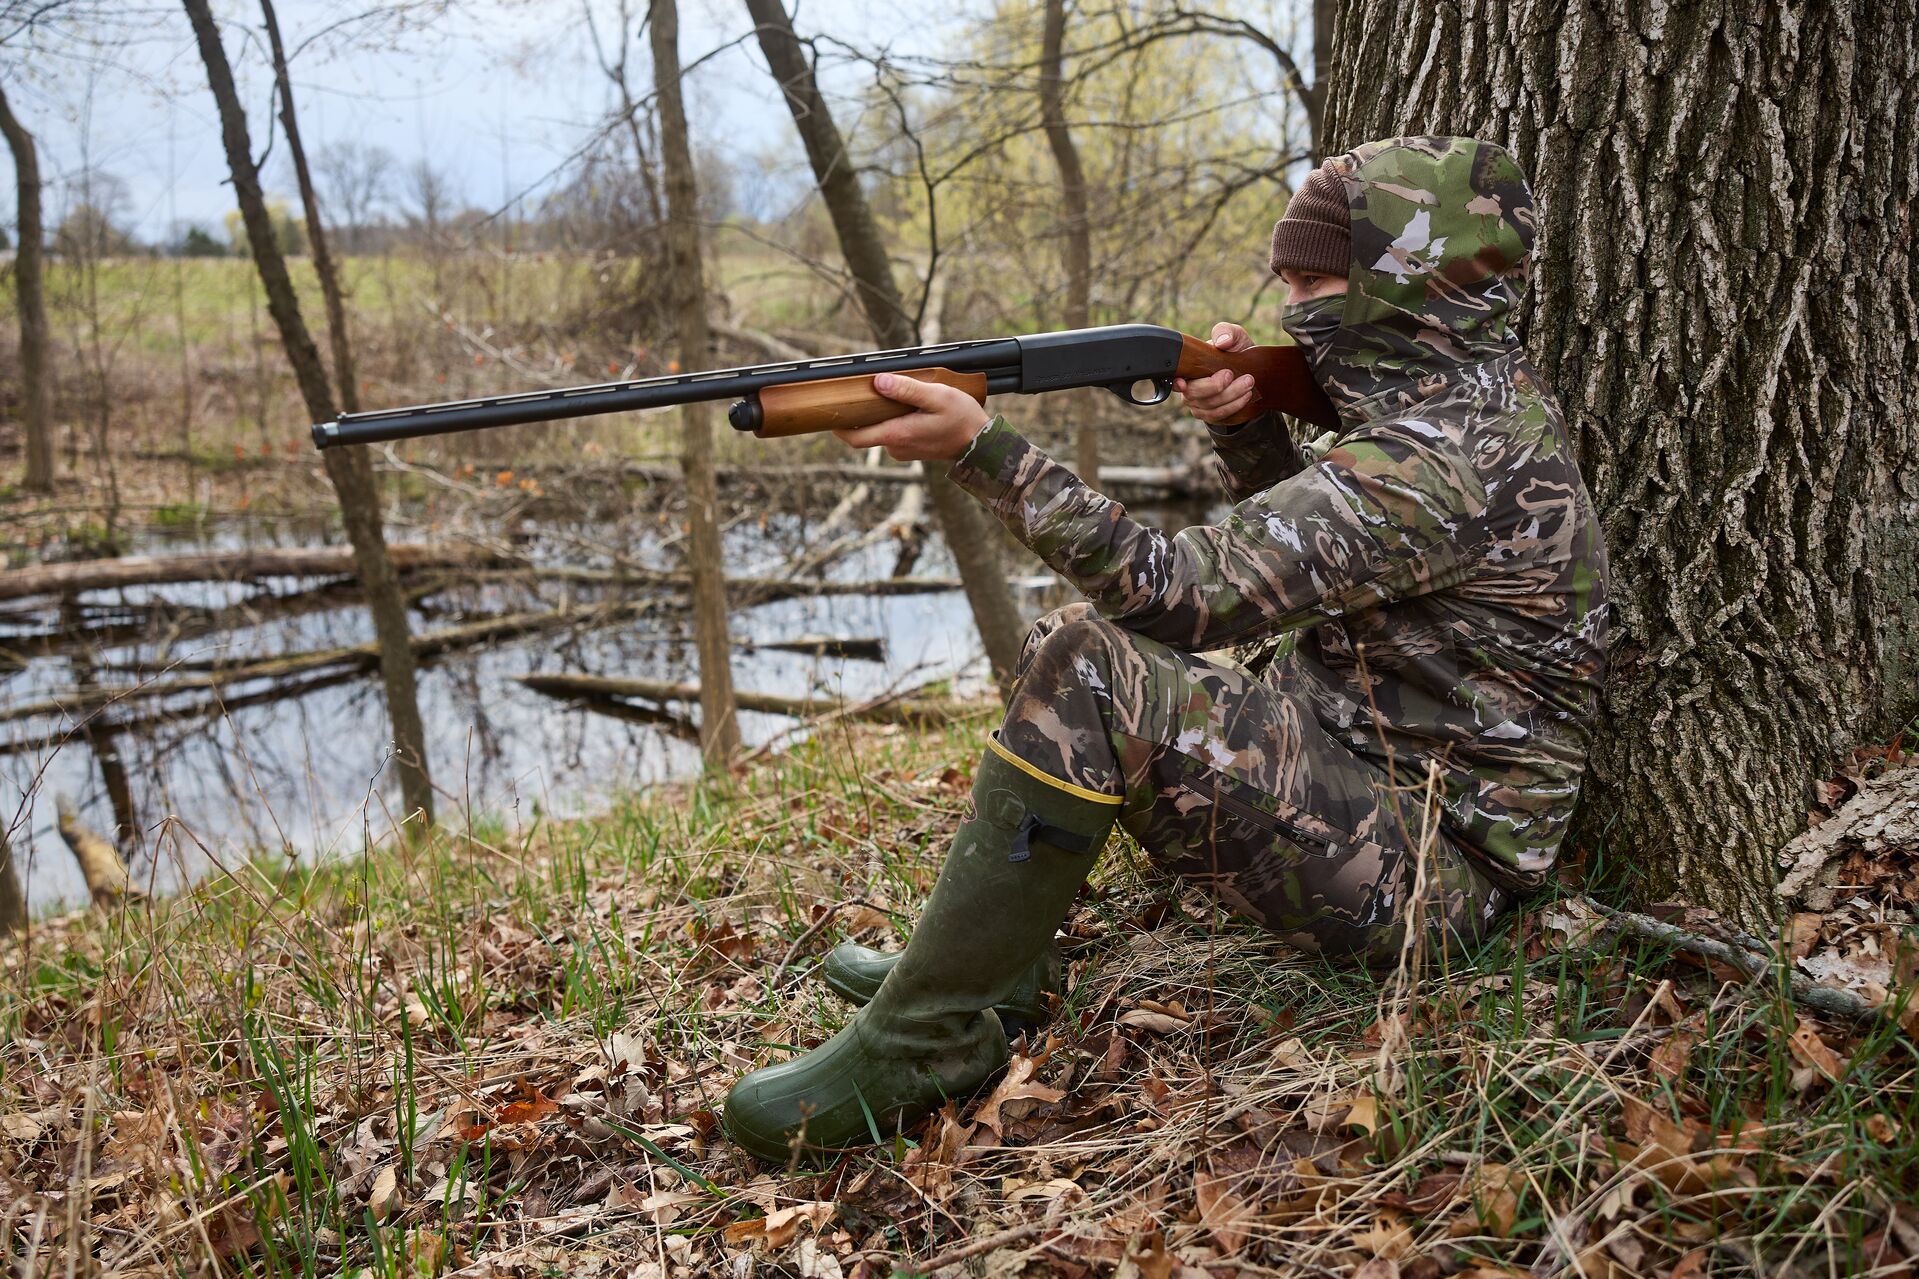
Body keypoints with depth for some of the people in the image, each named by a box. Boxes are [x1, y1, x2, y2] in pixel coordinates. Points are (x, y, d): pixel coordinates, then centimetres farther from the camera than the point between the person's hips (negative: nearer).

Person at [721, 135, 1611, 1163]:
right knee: (1080, 639, 15)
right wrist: (1245, 427, 0)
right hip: (1361, 777, 11)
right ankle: (991, 961, 15)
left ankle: (918, 1048, -16)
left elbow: (1184, 593, -29)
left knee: (1091, 667, -28)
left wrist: (983, 448, -27)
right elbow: (1308, 534, 21)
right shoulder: (1477, 396, 9)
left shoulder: (1451, 454, -24)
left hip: (1423, 875, -11)